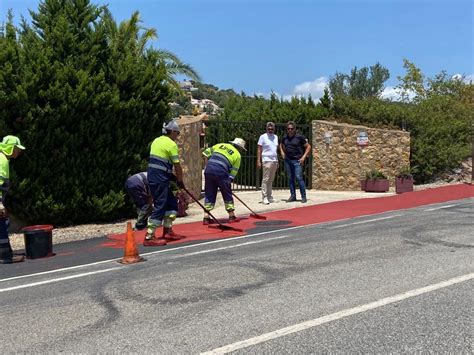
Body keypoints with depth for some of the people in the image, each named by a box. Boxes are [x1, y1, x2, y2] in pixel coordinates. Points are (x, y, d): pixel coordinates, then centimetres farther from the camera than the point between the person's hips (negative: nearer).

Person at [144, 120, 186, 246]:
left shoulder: (156, 141, 16)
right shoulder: (171, 144, -10)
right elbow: (177, 166, -9)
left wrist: (172, 175, 18)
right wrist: (180, 181, 4)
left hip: (152, 175, 9)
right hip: (160, 178, -9)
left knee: (171, 202, 17)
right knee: (160, 206, -8)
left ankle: (167, 232, 23)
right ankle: (149, 237, -9)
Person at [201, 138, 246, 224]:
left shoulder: (220, 145, 23)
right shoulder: (237, 155, 13)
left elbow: (206, 152, 18)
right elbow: (233, 172, 8)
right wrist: (228, 182, 13)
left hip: (209, 170, 4)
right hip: (221, 172, -4)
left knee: (209, 194, 12)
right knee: (227, 194, 14)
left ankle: (206, 217, 11)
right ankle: (232, 216, 21)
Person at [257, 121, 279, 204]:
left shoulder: (276, 137, 16)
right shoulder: (263, 137, -1)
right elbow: (259, 149, -3)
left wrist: (277, 161, 17)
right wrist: (258, 161, -10)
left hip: (274, 160, 6)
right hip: (266, 160, -6)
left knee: (271, 180, 8)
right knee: (265, 179, -7)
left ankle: (269, 196, 14)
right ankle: (264, 197, -5)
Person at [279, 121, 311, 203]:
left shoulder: (299, 137, -5)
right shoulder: (285, 138, 9)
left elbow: (308, 146, 0)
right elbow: (281, 145, 30)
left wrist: (304, 157, -8)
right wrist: (282, 152, 13)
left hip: (297, 160, -5)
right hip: (287, 160, 5)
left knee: (299, 177, -12)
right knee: (290, 178, 6)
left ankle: (303, 197, -4)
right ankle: (293, 196, 15)